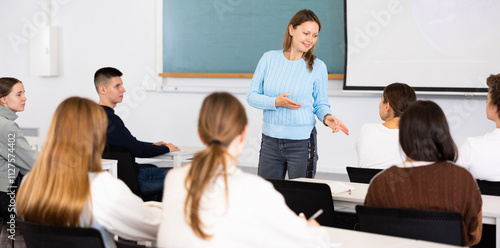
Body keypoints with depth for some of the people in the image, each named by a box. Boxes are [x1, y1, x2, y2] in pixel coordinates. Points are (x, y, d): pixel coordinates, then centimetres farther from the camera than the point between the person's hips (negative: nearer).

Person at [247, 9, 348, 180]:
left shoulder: (317, 67, -2)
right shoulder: (269, 59, 1)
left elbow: (321, 104, 6)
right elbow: (252, 96, 1)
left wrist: (326, 117, -15)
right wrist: (276, 102, -16)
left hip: (302, 142, -2)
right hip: (270, 140, 2)